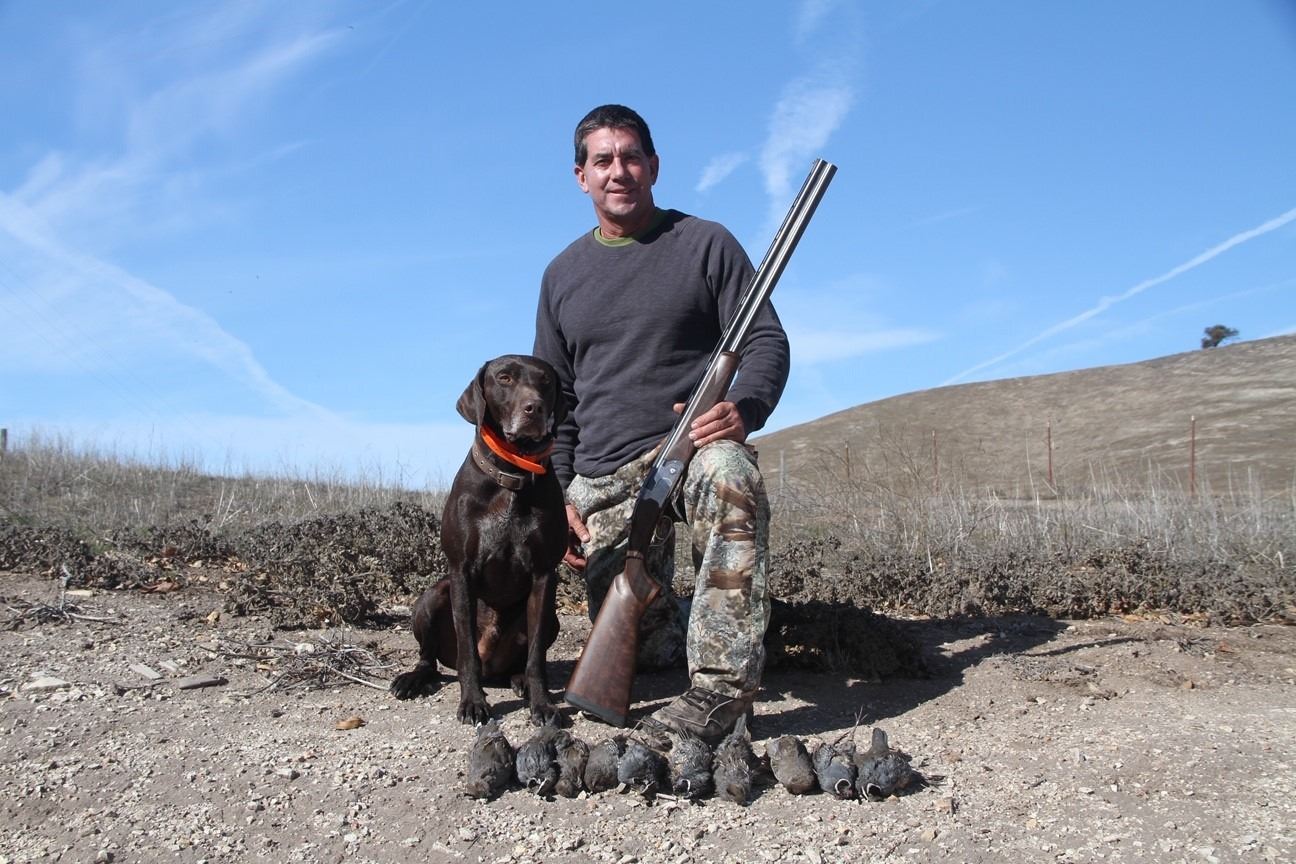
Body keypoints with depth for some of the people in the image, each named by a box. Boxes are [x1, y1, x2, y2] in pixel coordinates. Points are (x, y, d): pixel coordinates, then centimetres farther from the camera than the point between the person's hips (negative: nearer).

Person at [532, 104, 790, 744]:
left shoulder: (705, 244, 3)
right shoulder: (562, 274, 14)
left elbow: (767, 341, -2)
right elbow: (554, 394, 15)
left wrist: (745, 408, -24)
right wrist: (561, 493, 3)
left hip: (693, 440, -3)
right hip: (602, 478, 4)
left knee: (730, 477, -41)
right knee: (636, 653, 4)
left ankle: (721, 689, -38)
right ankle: (690, 625, 40)